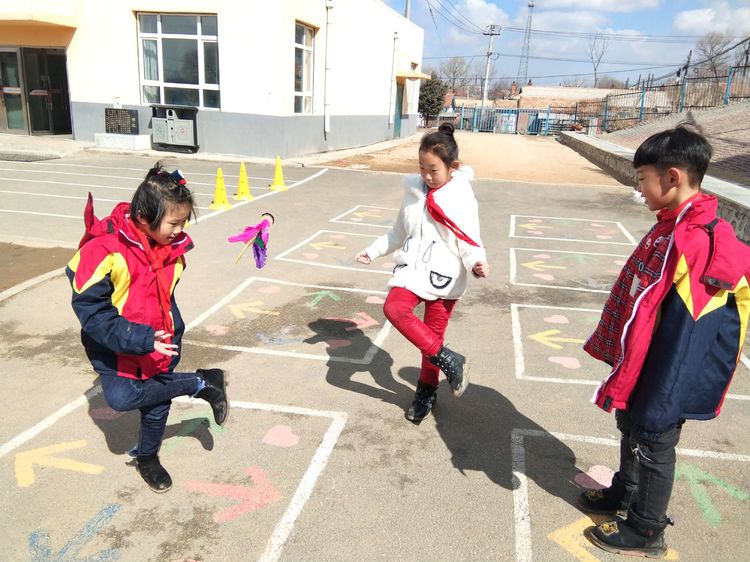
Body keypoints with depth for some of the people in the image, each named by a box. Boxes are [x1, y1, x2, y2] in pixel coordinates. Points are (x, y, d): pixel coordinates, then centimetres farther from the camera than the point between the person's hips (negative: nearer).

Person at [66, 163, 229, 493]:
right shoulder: (105, 249, -27)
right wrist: (140, 339, -29)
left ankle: (147, 458, 37)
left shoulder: (171, 247, -6)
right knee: (121, 398, -19)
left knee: (158, 399, 10)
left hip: (158, 344, 4)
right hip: (114, 346, -4)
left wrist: (172, 330, 8)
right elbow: (91, 312, -25)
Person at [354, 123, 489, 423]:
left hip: (444, 275, -4)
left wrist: (476, 263, -33)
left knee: (433, 333, 4)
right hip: (412, 268, 4)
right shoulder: (414, 192, 4)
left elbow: (470, 242, -12)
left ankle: (426, 391, 26)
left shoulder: (461, 198, -11)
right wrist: (373, 251, 16)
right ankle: (448, 360, -10)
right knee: (394, 308, -22)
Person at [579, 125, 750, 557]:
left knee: (652, 441, 9)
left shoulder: (682, 240, -29)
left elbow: (644, 318, -27)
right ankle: (626, 494, 45)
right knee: (633, 427, 24)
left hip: (665, 374, -9)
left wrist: (618, 383, -20)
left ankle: (647, 531, 29)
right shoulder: (698, 226, 2)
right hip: (653, 363, 9)